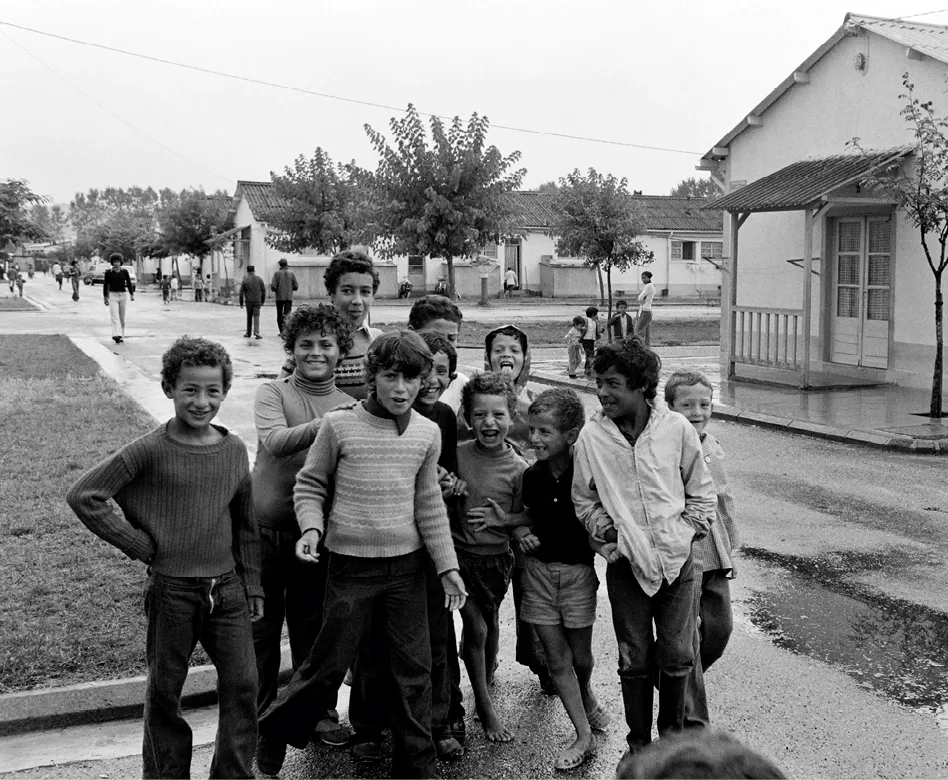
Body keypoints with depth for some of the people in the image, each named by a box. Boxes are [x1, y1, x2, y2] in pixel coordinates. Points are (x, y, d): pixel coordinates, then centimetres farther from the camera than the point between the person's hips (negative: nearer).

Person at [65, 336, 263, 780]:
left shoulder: (234, 451, 1)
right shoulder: (150, 452, -12)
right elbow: (82, 496, -11)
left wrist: (253, 588, 11)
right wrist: (138, 544, -9)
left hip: (227, 587, 3)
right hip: (171, 589, -3)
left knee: (242, 685, 5)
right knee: (164, 692, 10)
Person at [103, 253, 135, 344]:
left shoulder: (124, 271, 3)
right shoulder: (108, 272, -2)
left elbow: (129, 283, 4)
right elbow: (105, 285, 5)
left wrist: (132, 295, -7)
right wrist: (105, 298, 5)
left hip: (122, 295, 2)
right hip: (112, 295, -2)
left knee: (122, 317, 8)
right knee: (115, 316, -16)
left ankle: (121, 336, 18)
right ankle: (117, 335, -29)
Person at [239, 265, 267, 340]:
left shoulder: (245, 280, -2)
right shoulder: (259, 279, 1)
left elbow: (241, 292, -2)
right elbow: (263, 291, 3)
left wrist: (241, 303, 5)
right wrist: (262, 301, 13)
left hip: (249, 301, 0)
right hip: (257, 301, 0)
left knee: (249, 317, 13)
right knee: (256, 316, -1)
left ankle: (248, 333, 19)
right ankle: (256, 332, -19)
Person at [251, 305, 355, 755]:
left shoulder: (350, 406, 3)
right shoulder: (272, 395, -5)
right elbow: (275, 441, -24)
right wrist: (326, 423, -39)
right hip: (265, 528, -2)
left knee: (313, 625, 13)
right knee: (261, 625, 11)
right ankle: (257, 709, 28)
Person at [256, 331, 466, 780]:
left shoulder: (427, 432, 1)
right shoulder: (339, 425, -9)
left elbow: (428, 504, 8)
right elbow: (310, 485, 0)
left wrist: (447, 565, 5)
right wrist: (312, 527, -19)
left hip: (407, 565, 3)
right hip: (351, 563, -3)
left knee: (414, 669, 8)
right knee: (330, 663, 4)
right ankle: (274, 732, 30)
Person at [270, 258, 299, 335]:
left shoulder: (277, 273, -4)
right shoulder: (291, 273, 1)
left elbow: (273, 286, -12)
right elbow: (296, 287, 2)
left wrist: (274, 290, 10)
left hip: (279, 297, -1)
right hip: (289, 297, 1)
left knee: (279, 315, 12)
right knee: (287, 314, -3)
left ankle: (281, 331, 15)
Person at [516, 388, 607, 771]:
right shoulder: (531, 476, -2)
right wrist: (520, 531, -5)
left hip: (578, 570, -3)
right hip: (539, 570, 3)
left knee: (581, 656, 10)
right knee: (556, 659, 4)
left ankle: (586, 696, 45)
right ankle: (584, 736, 15)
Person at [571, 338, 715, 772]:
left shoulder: (677, 429, -7)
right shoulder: (591, 437, -6)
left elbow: (701, 492, 5)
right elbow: (584, 501, 7)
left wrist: (685, 533, -2)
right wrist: (606, 530, -7)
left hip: (677, 560, 0)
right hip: (626, 563, 0)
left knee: (678, 656, 4)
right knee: (635, 660, 7)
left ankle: (672, 732, 28)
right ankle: (638, 742, 26)